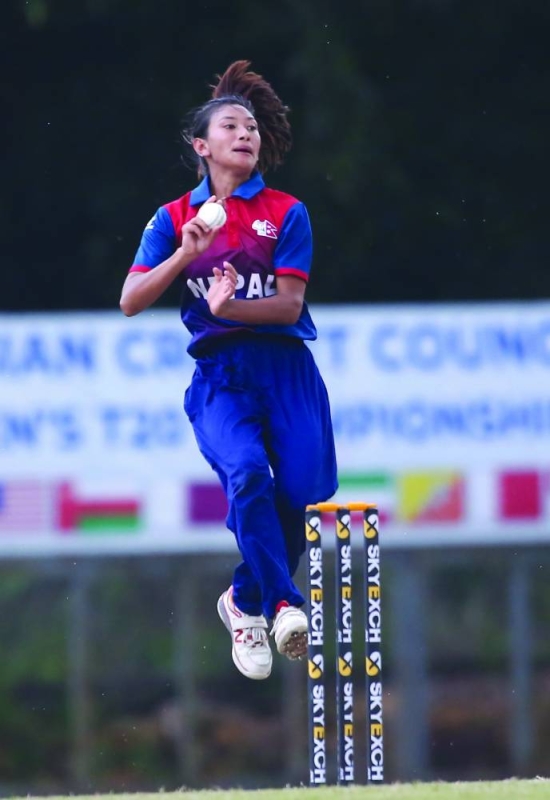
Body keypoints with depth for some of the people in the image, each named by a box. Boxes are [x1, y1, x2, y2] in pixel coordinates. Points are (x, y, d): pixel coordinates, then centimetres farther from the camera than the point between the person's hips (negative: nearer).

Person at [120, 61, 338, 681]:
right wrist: (184, 254, -10)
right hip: (219, 374, -1)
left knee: (301, 490, -12)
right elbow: (131, 301, 3)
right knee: (246, 472, -28)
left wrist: (227, 306, -17)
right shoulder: (175, 219, 11)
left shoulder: (286, 213, 7)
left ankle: (246, 602, 12)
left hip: (285, 368, 1)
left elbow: (289, 304, -2)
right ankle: (283, 604, -26)